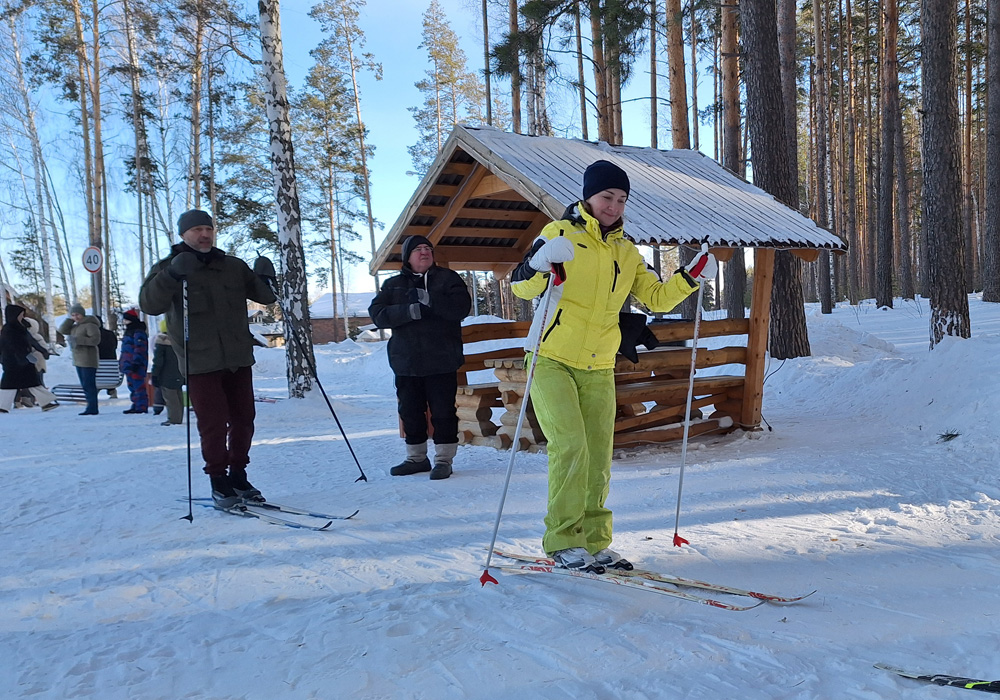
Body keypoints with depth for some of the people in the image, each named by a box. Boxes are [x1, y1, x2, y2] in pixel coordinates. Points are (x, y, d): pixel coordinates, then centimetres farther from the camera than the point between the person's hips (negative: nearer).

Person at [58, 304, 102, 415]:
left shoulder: (90, 325, -9)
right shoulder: (75, 326, 19)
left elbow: (96, 339, -19)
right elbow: (62, 330, 14)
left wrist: (78, 340, -21)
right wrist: (70, 319, 6)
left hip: (88, 360, -9)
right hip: (78, 360, 9)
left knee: (89, 385, -11)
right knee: (85, 385, 10)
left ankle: (92, 408, -10)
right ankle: (91, 407, 13)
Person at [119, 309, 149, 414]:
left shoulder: (138, 333, -13)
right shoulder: (129, 332, 20)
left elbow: (140, 349, -19)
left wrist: (136, 363, -22)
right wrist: (122, 362, 25)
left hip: (136, 366, -11)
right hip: (128, 365, 11)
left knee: (138, 385, -8)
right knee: (132, 386, 14)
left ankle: (141, 406, -6)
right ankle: (136, 405, 20)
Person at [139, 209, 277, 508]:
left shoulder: (233, 267, 12)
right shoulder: (168, 268, 2)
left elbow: (265, 296, 11)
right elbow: (149, 304, -15)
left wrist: (266, 280, -11)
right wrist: (171, 275, -30)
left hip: (239, 359, 4)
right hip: (201, 363, -4)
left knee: (244, 420, 10)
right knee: (213, 425, -5)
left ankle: (238, 475, 26)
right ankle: (218, 481, 11)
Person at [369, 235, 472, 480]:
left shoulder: (447, 278, 3)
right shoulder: (393, 285, 11)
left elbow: (461, 307, -13)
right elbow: (376, 313, -3)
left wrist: (430, 299, -25)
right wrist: (407, 311, -18)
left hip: (441, 361, -4)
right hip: (406, 361, 4)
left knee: (443, 411, -1)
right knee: (410, 412, 12)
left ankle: (444, 459, 9)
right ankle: (416, 457, 27)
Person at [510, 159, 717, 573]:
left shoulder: (626, 252, 12)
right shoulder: (561, 233, -4)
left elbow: (657, 298, 13)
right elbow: (521, 286, -13)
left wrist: (690, 278, -3)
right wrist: (540, 264, -34)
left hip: (598, 369, 5)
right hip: (551, 361, -5)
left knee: (599, 458, 7)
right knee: (570, 446, -15)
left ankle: (594, 540, 20)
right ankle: (563, 541, -2)